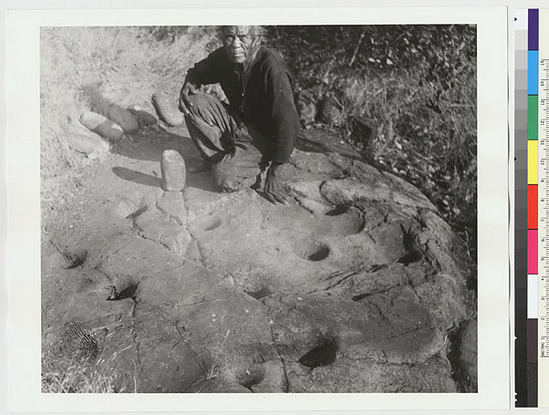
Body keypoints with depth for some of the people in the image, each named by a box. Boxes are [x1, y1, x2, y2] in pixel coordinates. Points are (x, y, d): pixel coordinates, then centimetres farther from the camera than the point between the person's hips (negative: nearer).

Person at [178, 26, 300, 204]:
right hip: (238, 122, 6)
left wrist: (275, 175, -24)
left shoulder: (271, 66, -29)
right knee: (193, 102, -14)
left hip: (265, 137, -6)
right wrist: (188, 85, -14)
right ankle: (222, 158, 3)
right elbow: (197, 71, 13)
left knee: (226, 178, -27)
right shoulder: (222, 57, -9)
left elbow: (288, 124, -29)